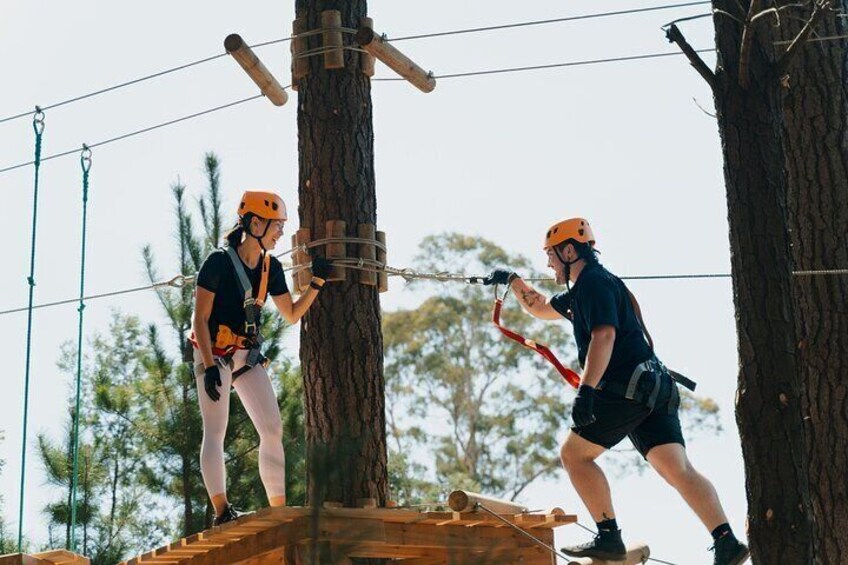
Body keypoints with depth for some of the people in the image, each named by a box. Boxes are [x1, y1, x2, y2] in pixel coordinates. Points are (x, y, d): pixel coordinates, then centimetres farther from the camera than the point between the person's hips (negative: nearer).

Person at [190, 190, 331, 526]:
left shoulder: (271, 268, 5)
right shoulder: (219, 262, -13)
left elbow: (292, 315, 11)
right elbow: (200, 319, -14)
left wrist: (317, 282, -1)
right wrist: (210, 367, -22)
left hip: (248, 356, 7)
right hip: (214, 355, -6)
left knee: (272, 430, -1)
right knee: (215, 432, -10)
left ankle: (279, 510, 2)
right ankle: (221, 511, -10)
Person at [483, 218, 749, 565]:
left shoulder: (594, 282, -4)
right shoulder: (585, 288, 27)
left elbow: (604, 336, -19)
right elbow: (541, 309, 43)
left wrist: (586, 390, -26)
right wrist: (513, 281, 34)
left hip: (625, 386, -9)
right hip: (653, 387, 9)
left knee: (574, 454, 1)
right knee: (678, 469, -3)